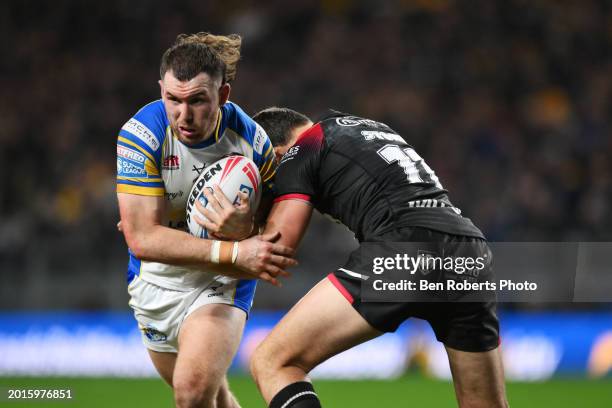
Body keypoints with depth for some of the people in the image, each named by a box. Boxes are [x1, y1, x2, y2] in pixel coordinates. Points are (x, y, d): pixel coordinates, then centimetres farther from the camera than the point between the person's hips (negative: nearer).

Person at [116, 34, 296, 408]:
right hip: (156, 280, 2)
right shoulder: (141, 135, -24)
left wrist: (244, 230, -39)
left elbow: (275, 243, -14)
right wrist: (235, 253, -38)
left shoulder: (252, 141, -20)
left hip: (223, 282, -2)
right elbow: (142, 239, -30)